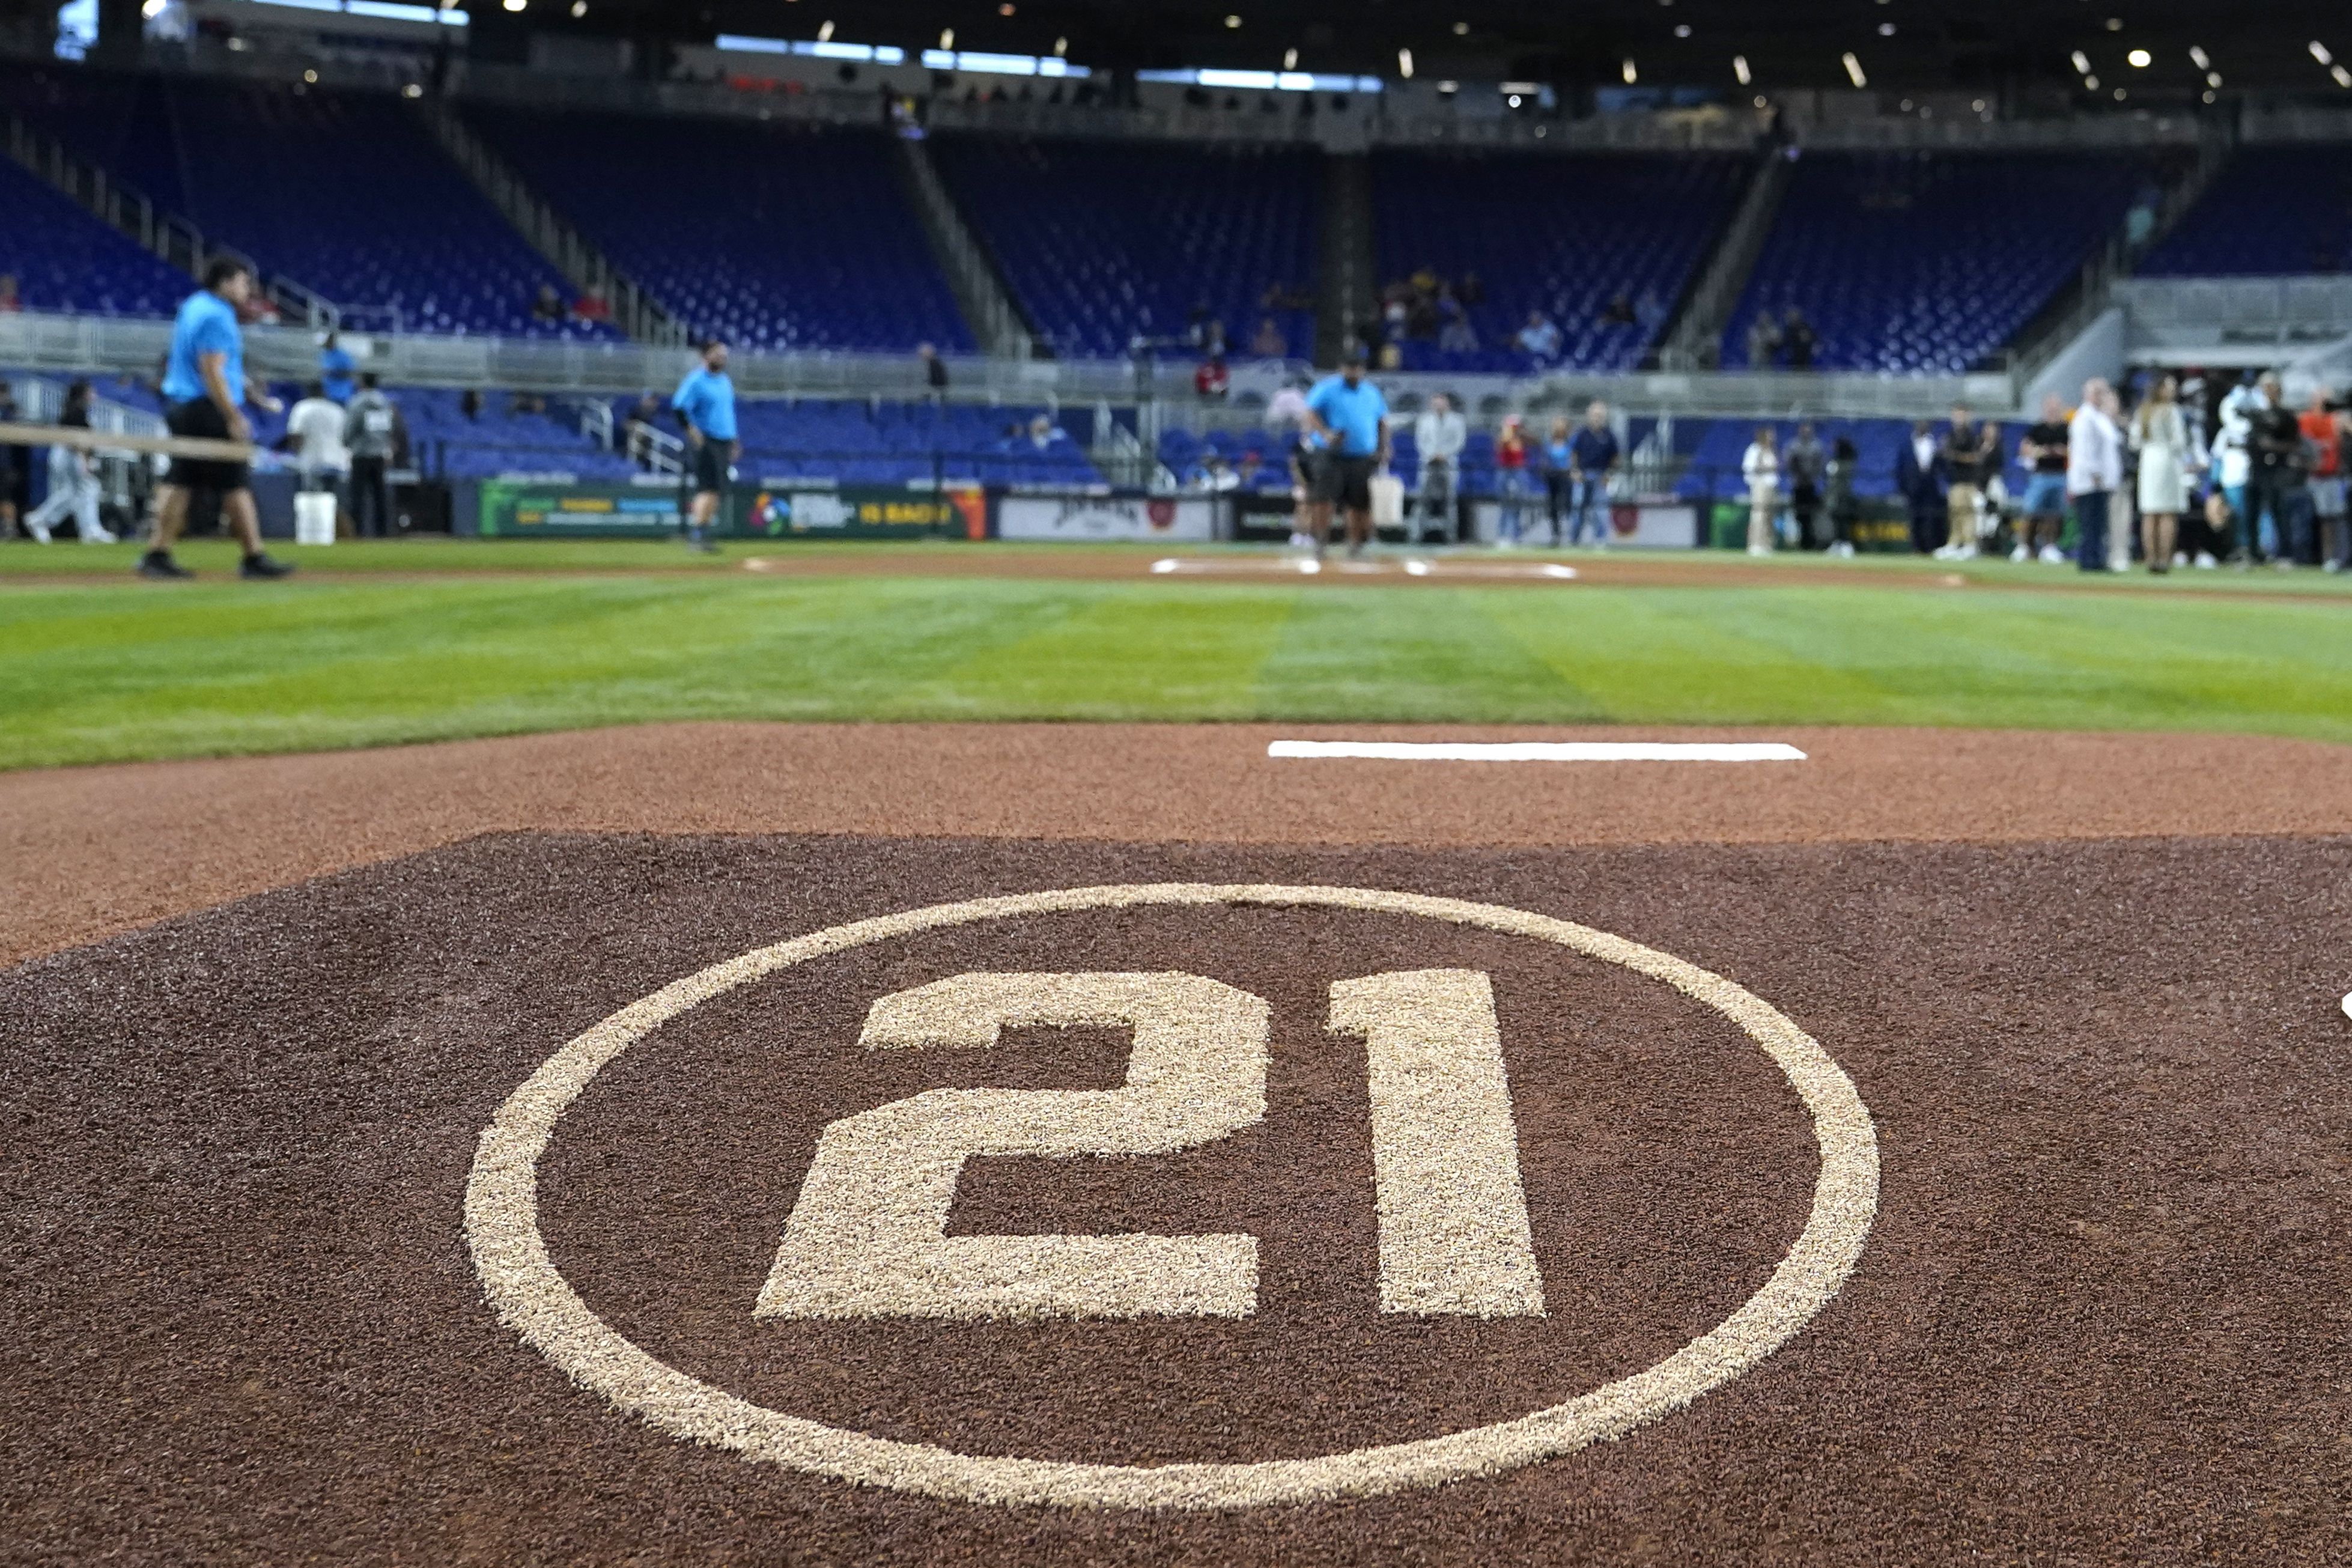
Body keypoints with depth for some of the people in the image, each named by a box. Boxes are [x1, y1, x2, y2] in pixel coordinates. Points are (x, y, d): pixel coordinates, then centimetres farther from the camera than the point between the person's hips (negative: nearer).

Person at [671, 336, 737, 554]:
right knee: (708, 488, -15)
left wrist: (733, 440, 22)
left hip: (724, 442, 8)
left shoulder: (725, 381, 17)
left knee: (715, 490, 9)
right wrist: (693, 432, -25)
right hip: (705, 443, -8)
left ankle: (704, 535, 15)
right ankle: (697, 534, -13)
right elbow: (680, 408, -16)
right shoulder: (696, 380, -9)